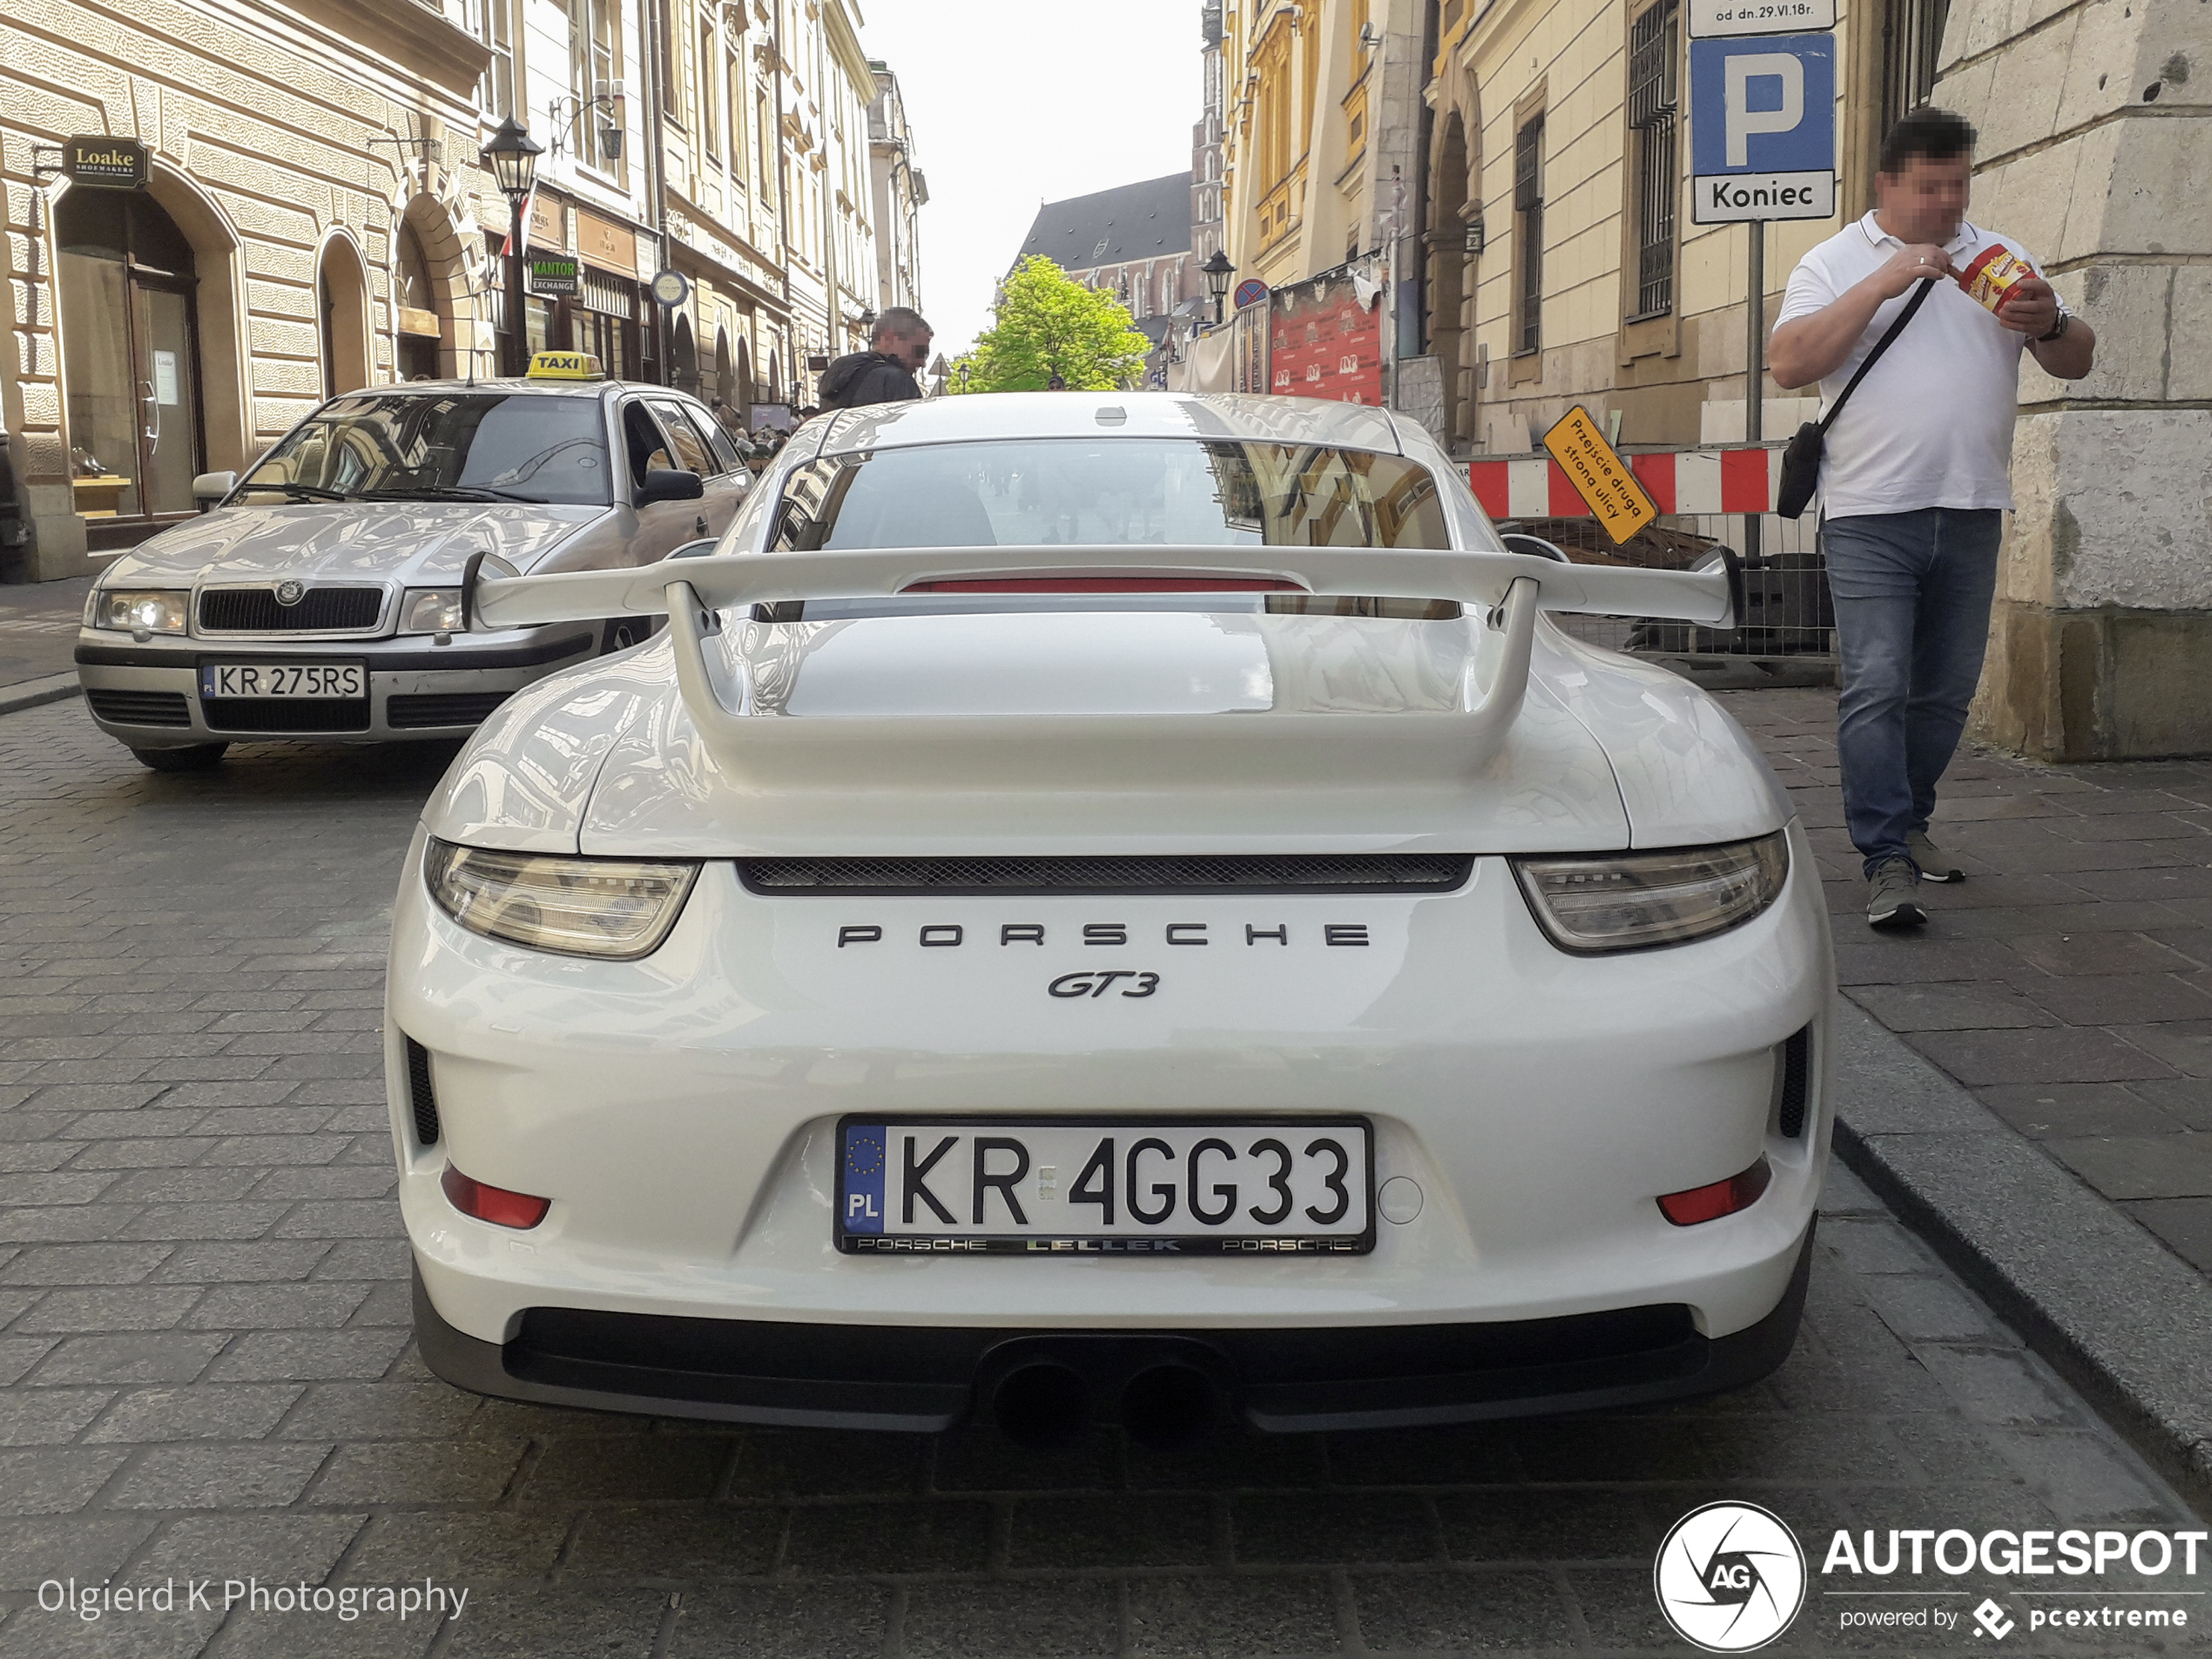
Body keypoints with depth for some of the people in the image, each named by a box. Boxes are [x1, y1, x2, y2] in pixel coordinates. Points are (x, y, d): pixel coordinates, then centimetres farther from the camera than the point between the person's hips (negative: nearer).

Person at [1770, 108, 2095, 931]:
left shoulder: (1999, 258, 15)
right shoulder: (1837, 261, 5)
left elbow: (2077, 361, 13)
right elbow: (1788, 363, -10)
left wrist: (2050, 324, -10)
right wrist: (1882, 285, -15)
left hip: (1971, 511, 5)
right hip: (1871, 515, -4)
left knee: (1947, 689, 10)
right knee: (1876, 687, -12)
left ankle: (1904, 821, 27)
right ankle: (1886, 861, -12)